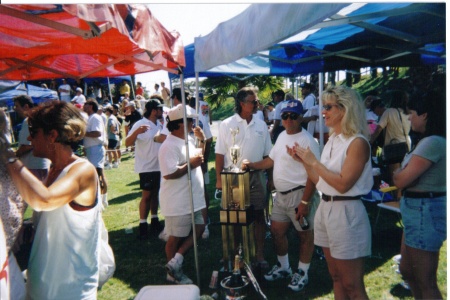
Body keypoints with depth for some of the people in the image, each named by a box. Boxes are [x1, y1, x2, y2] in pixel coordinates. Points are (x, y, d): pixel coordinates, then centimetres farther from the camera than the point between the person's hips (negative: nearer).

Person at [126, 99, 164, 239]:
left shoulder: (159, 124, 8)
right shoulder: (140, 124, -14)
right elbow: (128, 143, -23)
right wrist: (137, 132, -38)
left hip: (159, 165, 7)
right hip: (146, 167, -7)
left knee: (155, 193, 14)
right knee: (147, 195, -2)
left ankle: (154, 220, 25)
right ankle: (142, 225, 8)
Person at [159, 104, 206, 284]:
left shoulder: (188, 140, 9)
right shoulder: (170, 146, -22)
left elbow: (198, 156, 23)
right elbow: (168, 174, -30)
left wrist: (202, 140, 7)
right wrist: (191, 164, -21)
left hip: (193, 199, 10)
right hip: (178, 203, -9)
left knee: (198, 229, 16)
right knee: (176, 238, 7)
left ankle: (175, 262, 22)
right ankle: (173, 273, 28)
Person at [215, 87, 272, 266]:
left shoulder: (261, 125, 5)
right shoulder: (226, 125, -4)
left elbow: (267, 154, 9)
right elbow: (220, 154, -4)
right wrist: (219, 179, -8)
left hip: (256, 176, 2)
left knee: (259, 215, 7)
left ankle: (260, 255, 19)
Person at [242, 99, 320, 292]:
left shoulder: (307, 141, -16)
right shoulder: (282, 135, 10)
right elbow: (271, 160, 20)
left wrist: (305, 202, -22)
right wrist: (251, 165, 8)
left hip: (300, 195, -8)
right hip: (281, 194, 8)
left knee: (304, 235, 8)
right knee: (276, 230, 16)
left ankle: (302, 273, 28)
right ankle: (283, 267, 37)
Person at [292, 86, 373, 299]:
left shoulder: (357, 142, -14)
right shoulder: (331, 140, 10)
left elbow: (343, 184, -22)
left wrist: (313, 161, -17)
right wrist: (303, 160, 3)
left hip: (346, 212, -8)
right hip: (325, 209, 8)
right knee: (336, 278, 19)